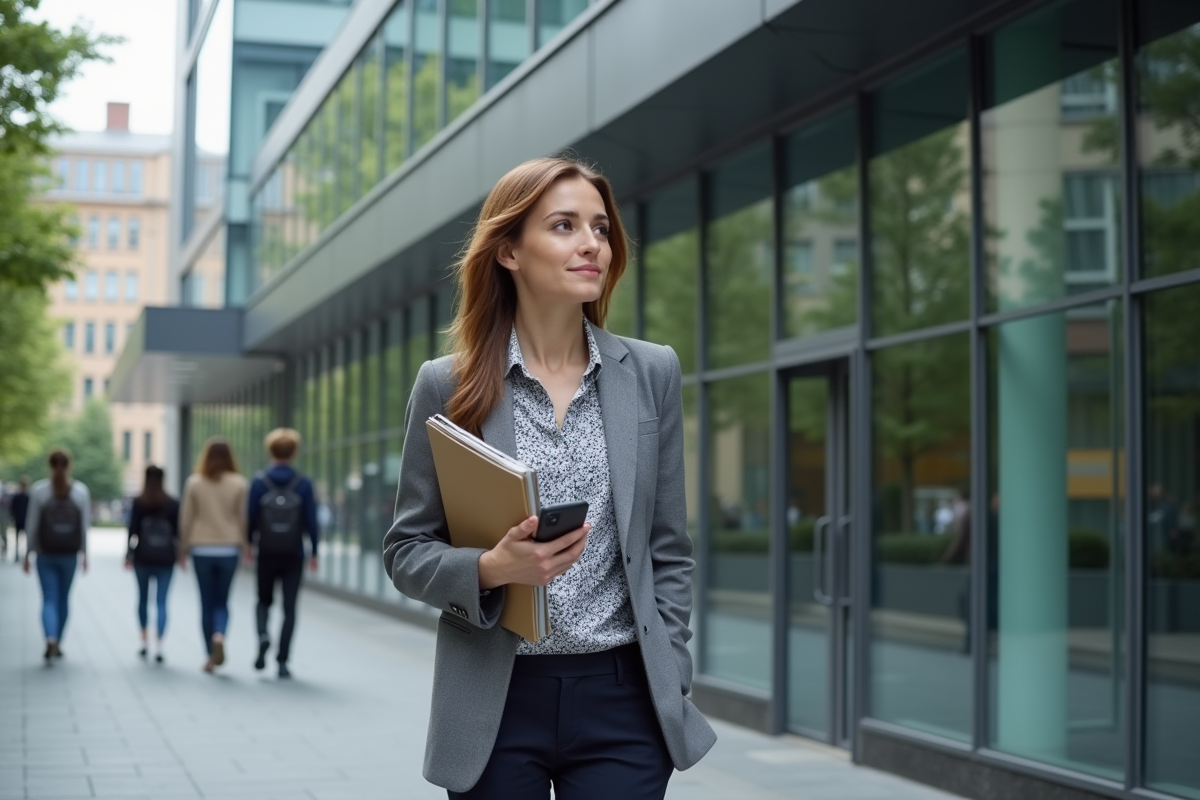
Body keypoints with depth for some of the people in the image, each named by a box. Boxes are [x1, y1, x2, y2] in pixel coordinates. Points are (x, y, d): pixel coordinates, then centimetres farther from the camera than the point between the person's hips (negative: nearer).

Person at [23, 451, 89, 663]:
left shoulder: (39, 490, -6)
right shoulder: (81, 491, -3)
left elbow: (32, 525, -5)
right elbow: (85, 525, -2)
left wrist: (27, 554, 3)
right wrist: (84, 553, 8)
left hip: (45, 554, -1)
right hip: (70, 555, 1)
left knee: (49, 600, -1)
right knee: (63, 599, 15)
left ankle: (51, 640, -25)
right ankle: (57, 645, 23)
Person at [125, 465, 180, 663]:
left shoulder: (138, 502, -1)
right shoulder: (173, 503, 2)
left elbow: (133, 530, -4)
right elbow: (177, 532, 3)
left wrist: (129, 554, 1)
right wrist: (179, 554, 13)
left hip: (143, 557, 0)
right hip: (165, 558, 0)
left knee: (143, 598, 16)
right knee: (161, 602, -2)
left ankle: (145, 641, 17)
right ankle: (159, 646, -12)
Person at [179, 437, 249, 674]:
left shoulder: (194, 482, -2)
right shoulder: (239, 483, -3)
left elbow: (186, 518, 0)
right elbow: (243, 519, -1)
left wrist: (183, 549, 9)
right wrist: (246, 547, 11)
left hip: (201, 549, 0)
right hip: (228, 549, 0)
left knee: (207, 603, 9)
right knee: (222, 602, 9)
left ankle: (211, 655, 9)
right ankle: (219, 635, -19)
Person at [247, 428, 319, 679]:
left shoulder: (259, 482, -4)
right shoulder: (303, 484, -5)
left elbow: (251, 518, -3)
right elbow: (311, 521, -4)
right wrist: (313, 552, 4)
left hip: (267, 554, 1)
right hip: (294, 555, -1)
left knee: (264, 600, 19)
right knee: (289, 608, 5)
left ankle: (263, 635, -9)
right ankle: (282, 661, 1)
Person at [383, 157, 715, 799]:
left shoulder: (651, 374, 5)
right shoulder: (447, 385, 0)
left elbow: (668, 551, 8)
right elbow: (405, 551, 3)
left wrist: (671, 687, 1)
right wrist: (489, 569, -16)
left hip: (621, 701, 1)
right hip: (497, 704, -1)